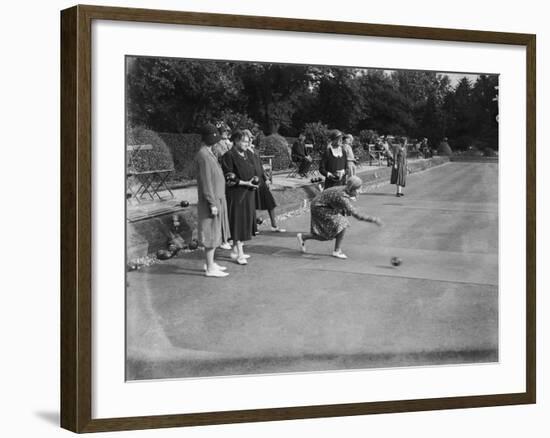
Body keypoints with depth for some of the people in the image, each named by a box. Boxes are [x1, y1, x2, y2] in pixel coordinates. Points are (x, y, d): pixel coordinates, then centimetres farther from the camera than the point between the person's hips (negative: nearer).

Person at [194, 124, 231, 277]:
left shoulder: (209, 154, 13)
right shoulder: (203, 156, -18)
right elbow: (205, 182, -21)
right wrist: (212, 204, -21)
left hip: (217, 199, 10)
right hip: (211, 201, -10)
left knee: (216, 234, 16)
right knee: (211, 234, -4)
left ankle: (211, 263, 25)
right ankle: (210, 268, 1)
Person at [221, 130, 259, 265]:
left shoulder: (246, 155, 13)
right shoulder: (229, 156, -11)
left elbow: (252, 172, 22)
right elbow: (229, 177, -15)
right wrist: (246, 183, -20)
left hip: (248, 193, 8)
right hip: (236, 194, -8)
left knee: (246, 221, 10)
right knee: (238, 222, -6)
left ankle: (236, 250, 21)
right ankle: (239, 253, -3)